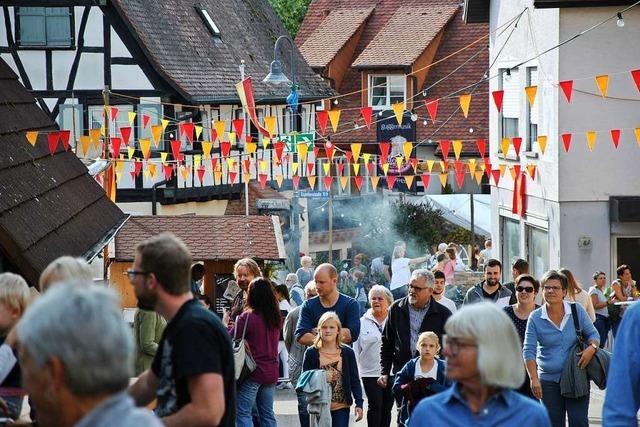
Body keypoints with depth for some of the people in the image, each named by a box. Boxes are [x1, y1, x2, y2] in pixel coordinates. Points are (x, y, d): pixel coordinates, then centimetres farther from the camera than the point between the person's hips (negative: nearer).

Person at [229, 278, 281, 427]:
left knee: (243, 414, -1)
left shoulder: (247, 317, -14)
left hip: (253, 371, -6)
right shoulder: (276, 318, 4)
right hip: (271, 371, 6)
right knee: (268, 414, 14)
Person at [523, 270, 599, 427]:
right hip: (549, 380, 1)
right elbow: (529, 350, -4)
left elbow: (593, 334, 8)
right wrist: (534, 379, -13)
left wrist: (592, 347, -16)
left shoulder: (577, 310, -1)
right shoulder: (535, 318, -3)